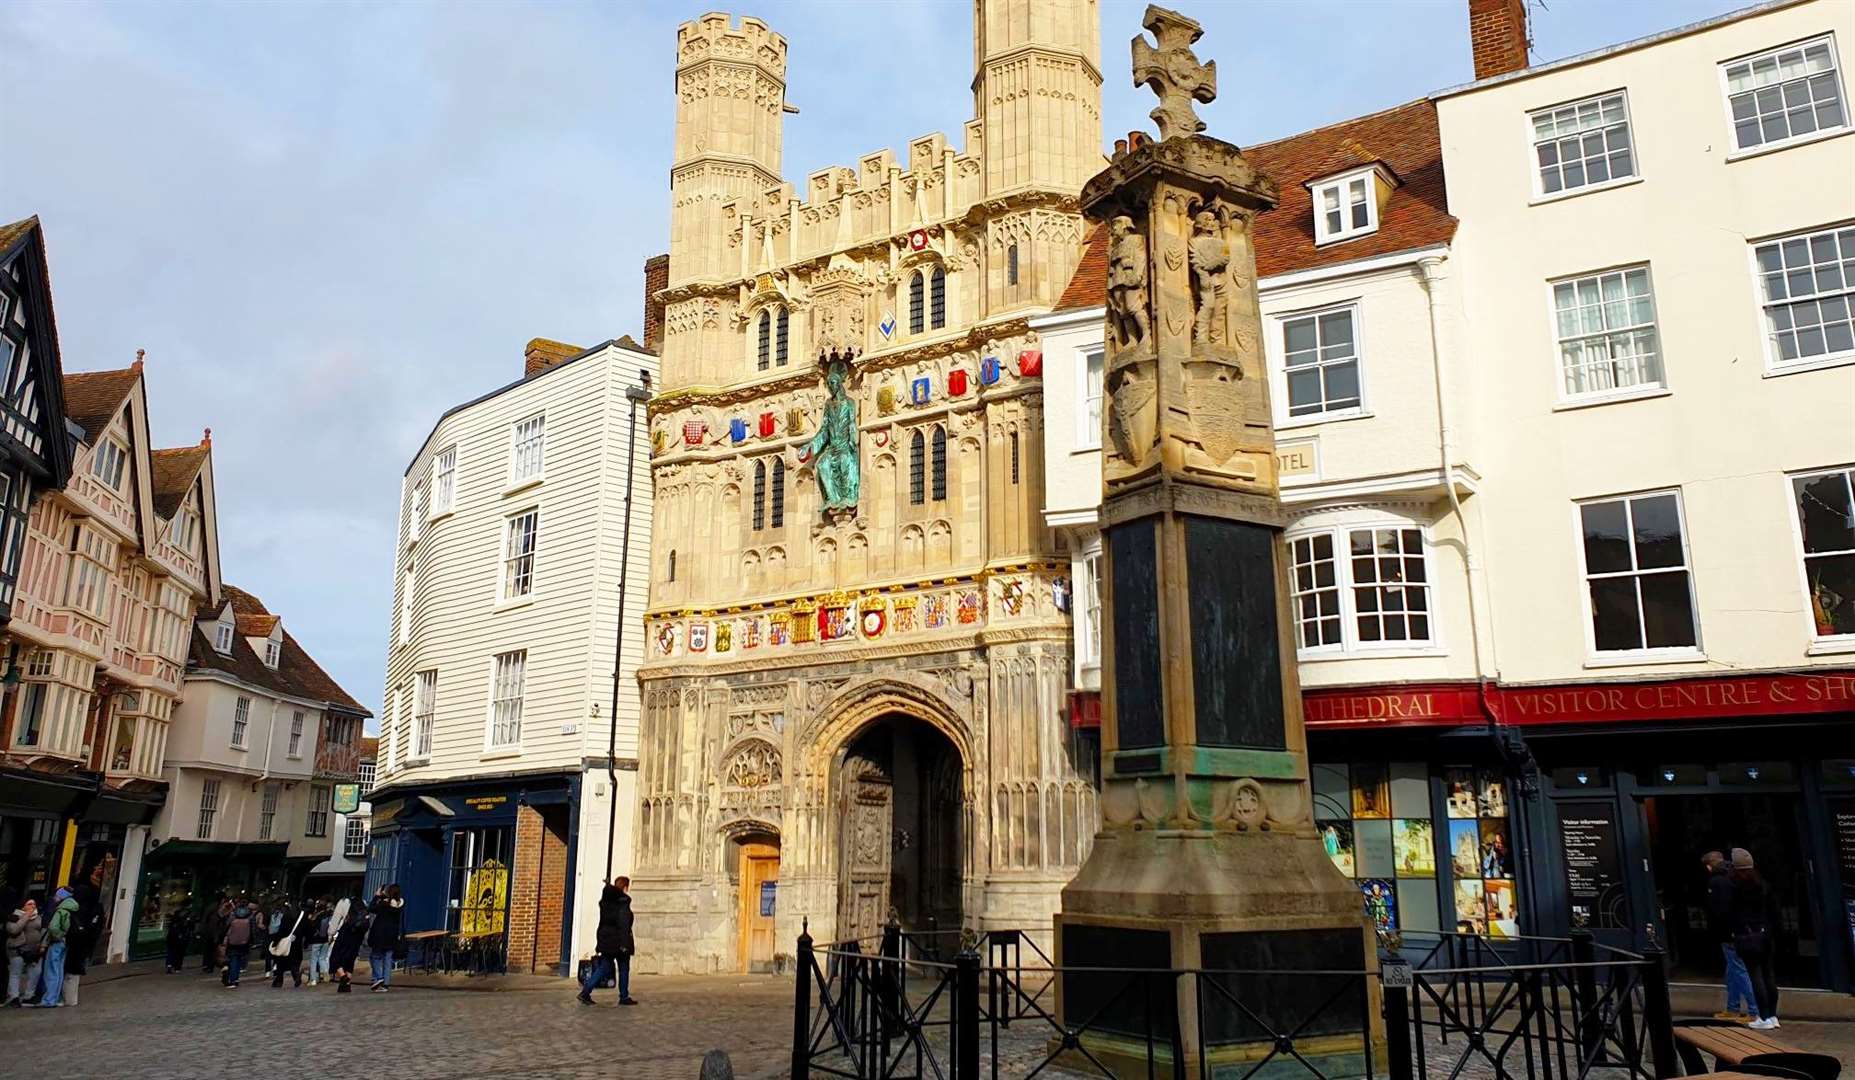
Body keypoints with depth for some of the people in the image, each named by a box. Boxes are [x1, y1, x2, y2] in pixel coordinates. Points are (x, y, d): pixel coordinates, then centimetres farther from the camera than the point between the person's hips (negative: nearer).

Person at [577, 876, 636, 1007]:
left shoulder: (606, 900, 8)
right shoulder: (623, 902, -15)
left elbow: (603, 922, 13)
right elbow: (623, 924, -19)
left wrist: (601, 940, 17)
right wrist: (624, 943, -19)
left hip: (605, 940, 7)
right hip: (619, 941, -7)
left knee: (603, 968, 11)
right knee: (624, 969, 7)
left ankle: (585, 992, -1)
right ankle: (624, 997, 13)